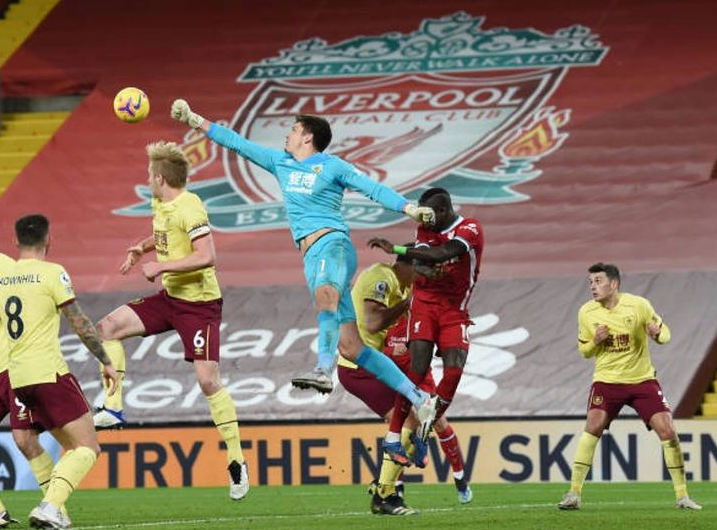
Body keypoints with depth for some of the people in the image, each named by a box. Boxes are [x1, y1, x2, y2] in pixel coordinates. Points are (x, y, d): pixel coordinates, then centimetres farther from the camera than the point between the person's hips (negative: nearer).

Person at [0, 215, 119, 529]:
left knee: (74, 447, 18)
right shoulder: (52, 273, -6)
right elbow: (80, 324, -6)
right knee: (88, 448, -3)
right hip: (49, 372, -7)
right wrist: (106, 362, 4)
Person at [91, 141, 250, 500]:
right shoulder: (159, 204, 7)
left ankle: (236, 462, -5)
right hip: (169, 298, 9)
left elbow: (206, 256, -30)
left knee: (207, 380, -13)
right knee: (107, 328, 0)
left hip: (199, 303, -9)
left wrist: (160, 266, -25)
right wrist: (142, 248, 11)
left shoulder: (189, 209, -21)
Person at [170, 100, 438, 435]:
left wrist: (409, 208, -16)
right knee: (350, 347, -1)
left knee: (325, 294, -40)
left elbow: (373, 189, -2)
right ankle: (417, 397, 3)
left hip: (332, 243, -6)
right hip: (312, 257, 6)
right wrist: (194, 121, 25)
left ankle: (324, 371, -63)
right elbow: (238, 144, 25)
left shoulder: (331, 166, 4)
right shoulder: (280, 162, 22)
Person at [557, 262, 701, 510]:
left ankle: (682, 495, 4)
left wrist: (657, 334, -24)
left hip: (642, 378, 0)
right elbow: (584, 350, 10)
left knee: (667, 430, -9)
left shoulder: (638, 305, -9)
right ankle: (573, 494, -16)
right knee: (593, 425, -21)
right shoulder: (586, 313, -2)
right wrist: (596, 341, -14)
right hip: (607, 380, 0)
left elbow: (665, 333, 0)